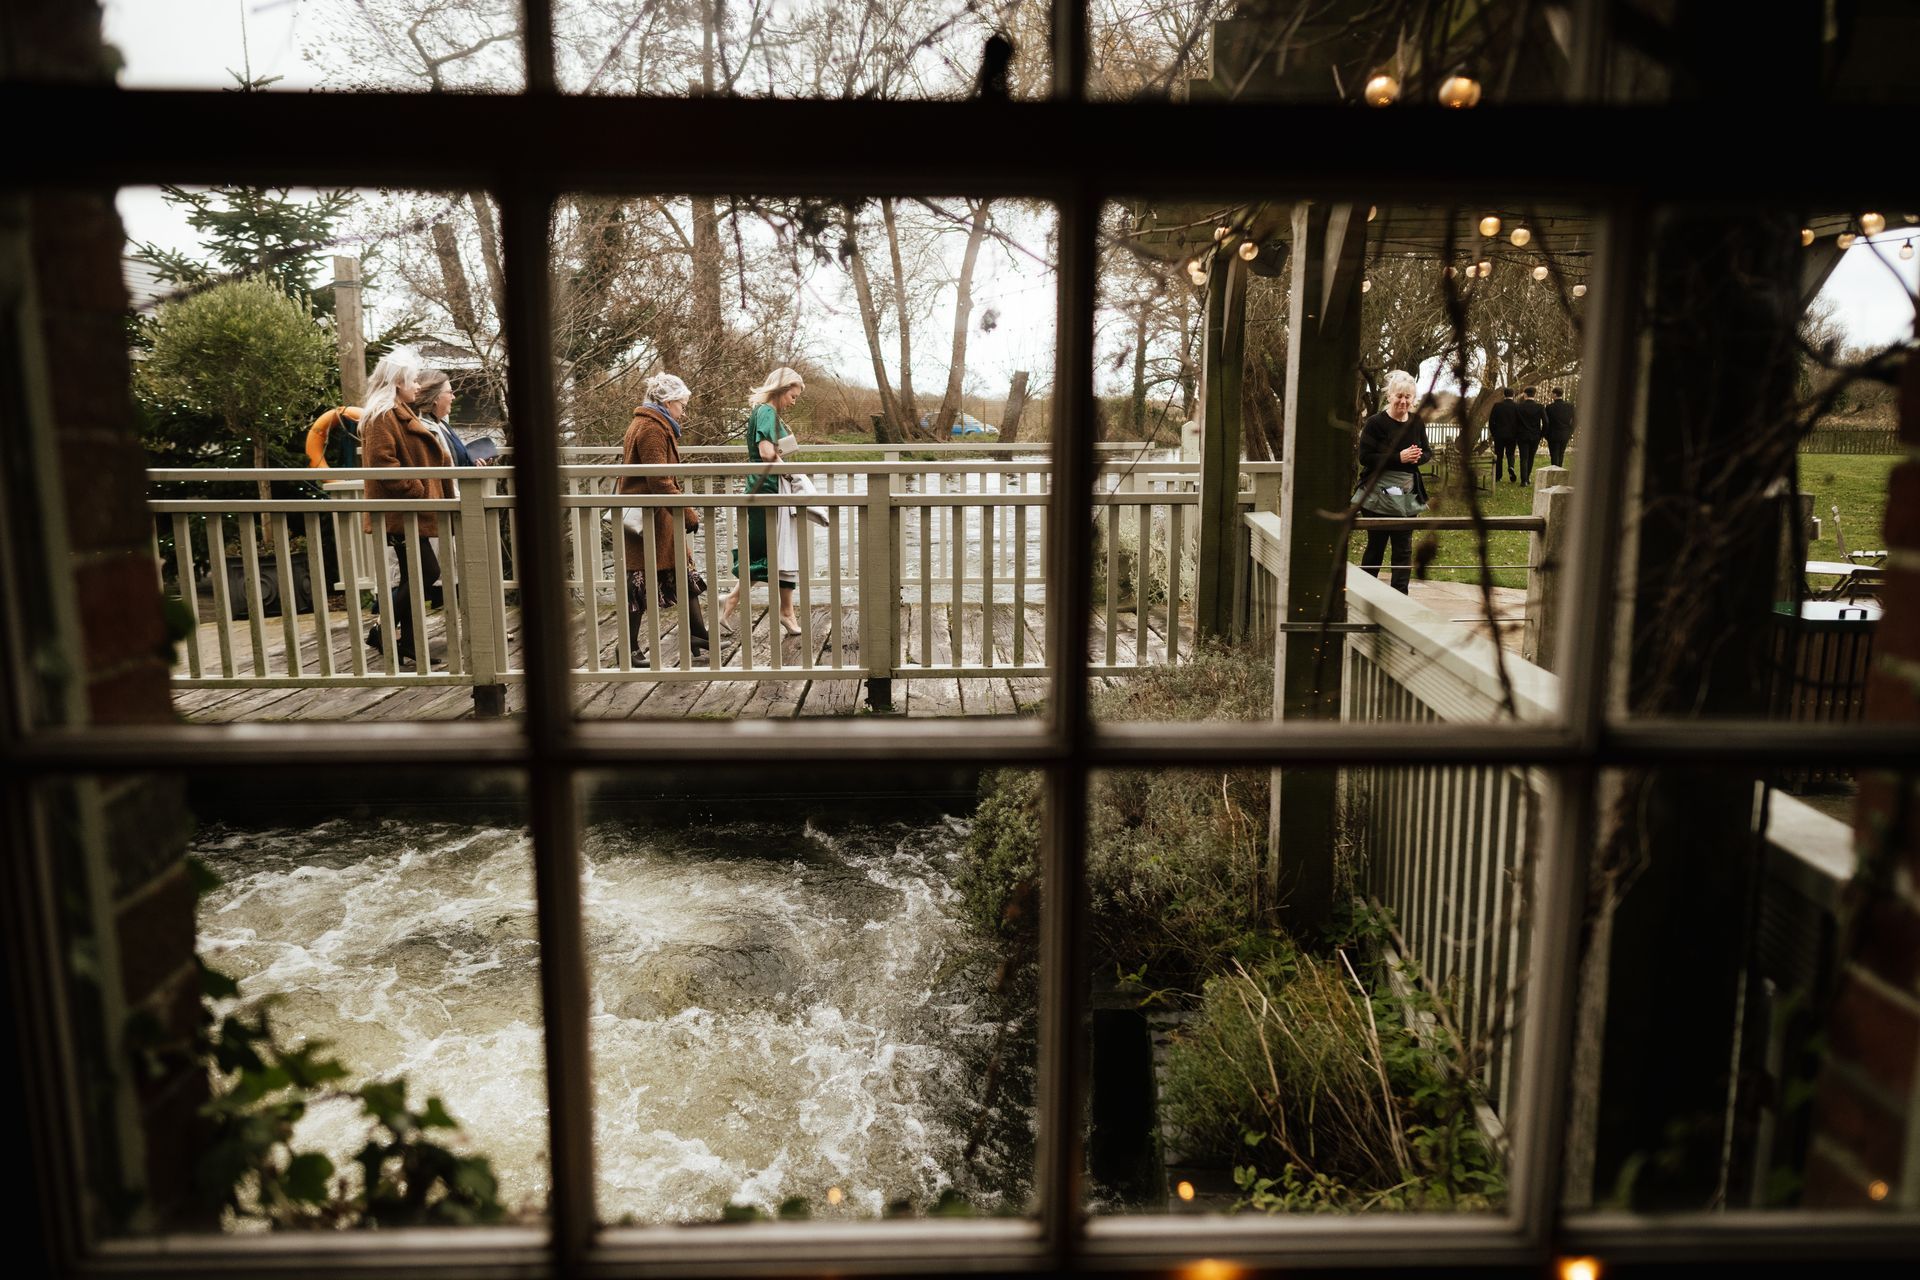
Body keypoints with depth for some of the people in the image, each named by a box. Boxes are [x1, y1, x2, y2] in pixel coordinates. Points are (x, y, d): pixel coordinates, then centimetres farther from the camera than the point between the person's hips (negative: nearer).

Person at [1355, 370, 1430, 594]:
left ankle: (1400, 596, 9)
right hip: (1378, 495, -4)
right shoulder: (1375, 423, -11)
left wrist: (1418, 456, -11)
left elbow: (1428, 452, 14)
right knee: (1375, 546, 7)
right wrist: (1399, 457, -23)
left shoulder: (1417, 423, 5)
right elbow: (1365, 457, -16)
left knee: (1404, 549, 4)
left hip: (1407, 494, 4)